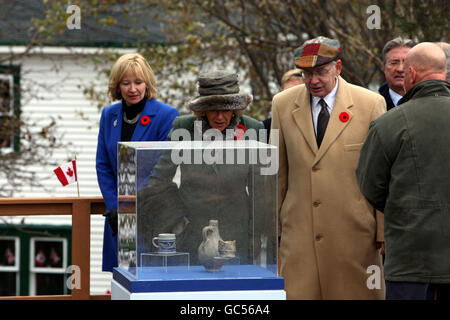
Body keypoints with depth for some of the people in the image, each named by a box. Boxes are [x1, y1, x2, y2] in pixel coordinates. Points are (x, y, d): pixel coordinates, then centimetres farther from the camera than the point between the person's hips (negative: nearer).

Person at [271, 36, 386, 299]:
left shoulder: (371, 104, -1)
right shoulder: (283, 104, 7)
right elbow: (277, 171, 12)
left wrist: (385, 231, -1)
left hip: (354, 233, -1)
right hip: (299, 234, 2)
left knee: (359, 293, 1)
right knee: (295, 293, -7)